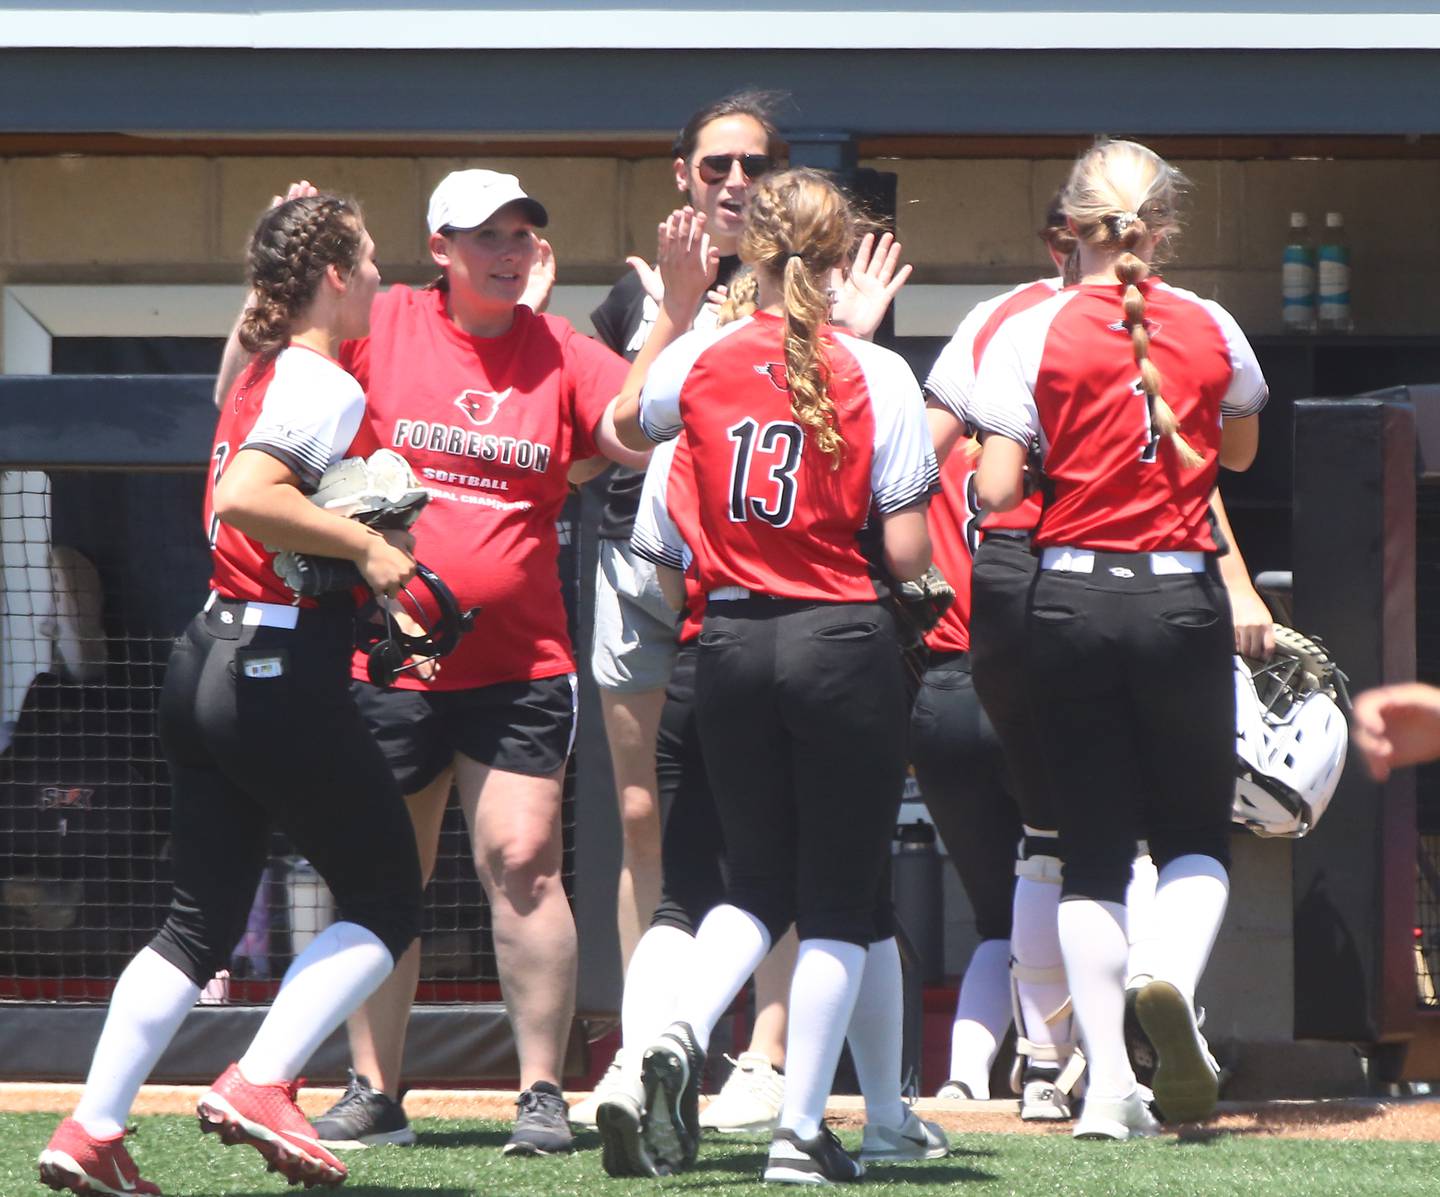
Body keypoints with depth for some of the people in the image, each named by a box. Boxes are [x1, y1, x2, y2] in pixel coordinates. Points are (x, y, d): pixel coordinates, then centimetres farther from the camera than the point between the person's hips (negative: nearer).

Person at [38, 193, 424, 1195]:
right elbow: (245, 496, -28)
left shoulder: (257, 377, 14)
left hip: (210, 660, 9)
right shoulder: (325, 387, -13)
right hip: (287, 671, -9)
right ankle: (260, 1086, -8)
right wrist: (368, 546, -20)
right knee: (387, 904, 4)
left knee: (203, 920, 13)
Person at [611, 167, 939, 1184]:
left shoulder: (700, 359, -1)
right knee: (838, 897, 7)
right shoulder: (876, 375, -9)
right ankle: (802, 1132, 3)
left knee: (759, 880, 18)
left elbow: (623, 428, 23)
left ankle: (683, 1034, -9)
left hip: (732, 640, 3)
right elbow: (908, 554, -10)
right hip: (844, 642, -3)